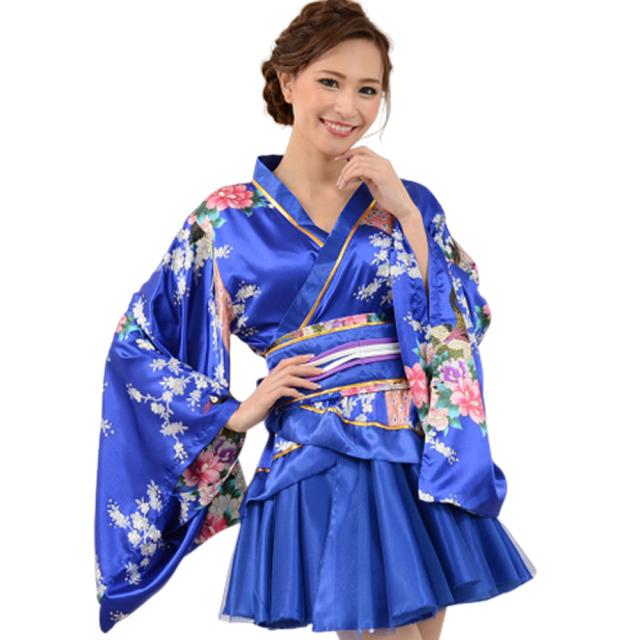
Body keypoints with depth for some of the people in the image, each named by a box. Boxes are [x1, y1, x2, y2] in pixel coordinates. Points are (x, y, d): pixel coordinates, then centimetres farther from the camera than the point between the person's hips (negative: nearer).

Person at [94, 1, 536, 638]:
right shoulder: (229, 219, 0)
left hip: (423, 461, 3)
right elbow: (137, 345, 4)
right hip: (315, 469, -3)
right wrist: (237, 413, -4)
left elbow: (460, 325, -3)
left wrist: (406, 215, -10)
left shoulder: (406, 202, 8)